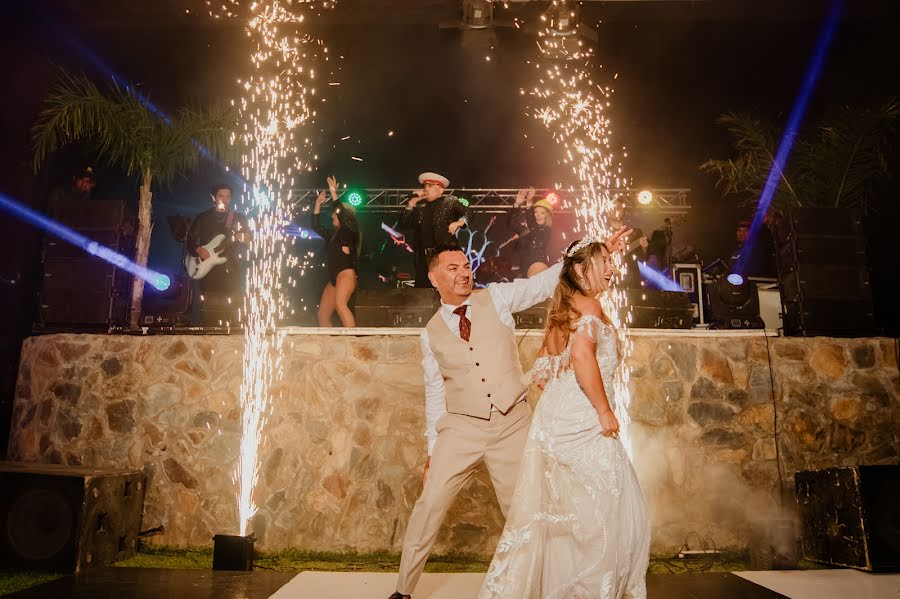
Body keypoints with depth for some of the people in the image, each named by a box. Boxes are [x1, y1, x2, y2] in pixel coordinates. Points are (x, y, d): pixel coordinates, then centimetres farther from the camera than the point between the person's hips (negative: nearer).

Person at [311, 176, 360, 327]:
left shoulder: (349, 231, 0)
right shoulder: (333, 234, 23)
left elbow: (342, 214, -16)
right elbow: (316, 226, 29)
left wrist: (334, 193, -13)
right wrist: (318, 204, 22)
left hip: (346, 274, -9)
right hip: (333, 278, 9)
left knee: (340, 304, -33)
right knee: (322, 314, 5)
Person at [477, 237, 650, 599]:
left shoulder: (562, 310, 20)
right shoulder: (589, 304, -7)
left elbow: (543, 368, 22)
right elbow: (582, 354, -24)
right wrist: (605, 410, -19)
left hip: (557, 416, 9)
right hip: (582, 420, -9)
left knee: (556, 512, 13)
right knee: (599, 509, -2)